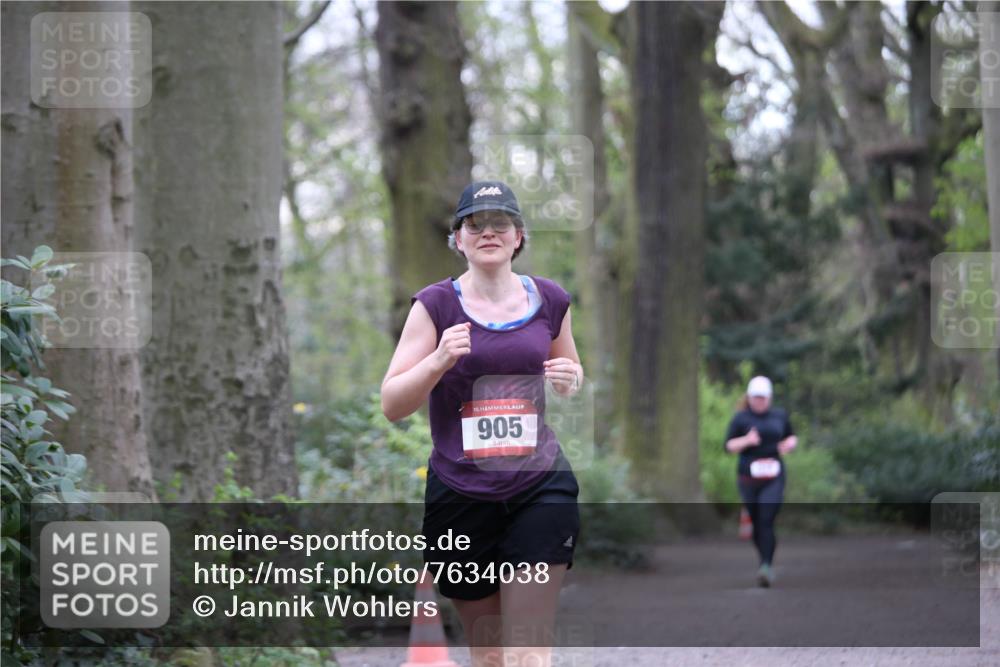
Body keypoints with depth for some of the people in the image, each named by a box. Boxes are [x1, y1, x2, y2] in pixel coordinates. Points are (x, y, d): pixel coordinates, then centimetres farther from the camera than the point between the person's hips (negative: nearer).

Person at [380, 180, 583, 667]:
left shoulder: (549, 300, 6)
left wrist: (569, 379, 0)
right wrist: (439, 361, -20)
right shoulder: (435, 305, -2)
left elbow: (572, 370, 25)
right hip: (459, 495, 0)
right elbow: (391, 404, -3)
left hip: (540, 489, 1)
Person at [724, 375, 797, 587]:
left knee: (767, 521, -16)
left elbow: (792, 437, 23)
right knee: (756, 522, 7)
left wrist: (789, 444, -1)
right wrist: (746, 440, -18)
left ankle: (766, 567, -26)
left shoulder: (779, 416, 10)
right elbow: (729, 445, 0)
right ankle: (765, 561, 29)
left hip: (774, 477, 0)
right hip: (748, 478, 0)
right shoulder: (741, 418, 2)